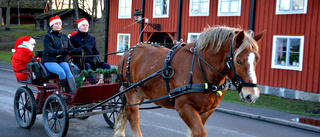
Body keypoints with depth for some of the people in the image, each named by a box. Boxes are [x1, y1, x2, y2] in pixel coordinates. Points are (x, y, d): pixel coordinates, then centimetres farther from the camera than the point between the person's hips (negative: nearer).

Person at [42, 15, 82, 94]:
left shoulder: (65, 37, 20)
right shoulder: (47, 36, 2)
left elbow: (71, 49, 11)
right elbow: (48, 50, -13)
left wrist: (81, 50, -9)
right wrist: (60, 51, -30)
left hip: (62, 60, 3)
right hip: (50, 61, -3)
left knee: (68, 70, -28)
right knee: (61, 71, -32)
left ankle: (74, 91, -42)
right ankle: (68, 91, -28)